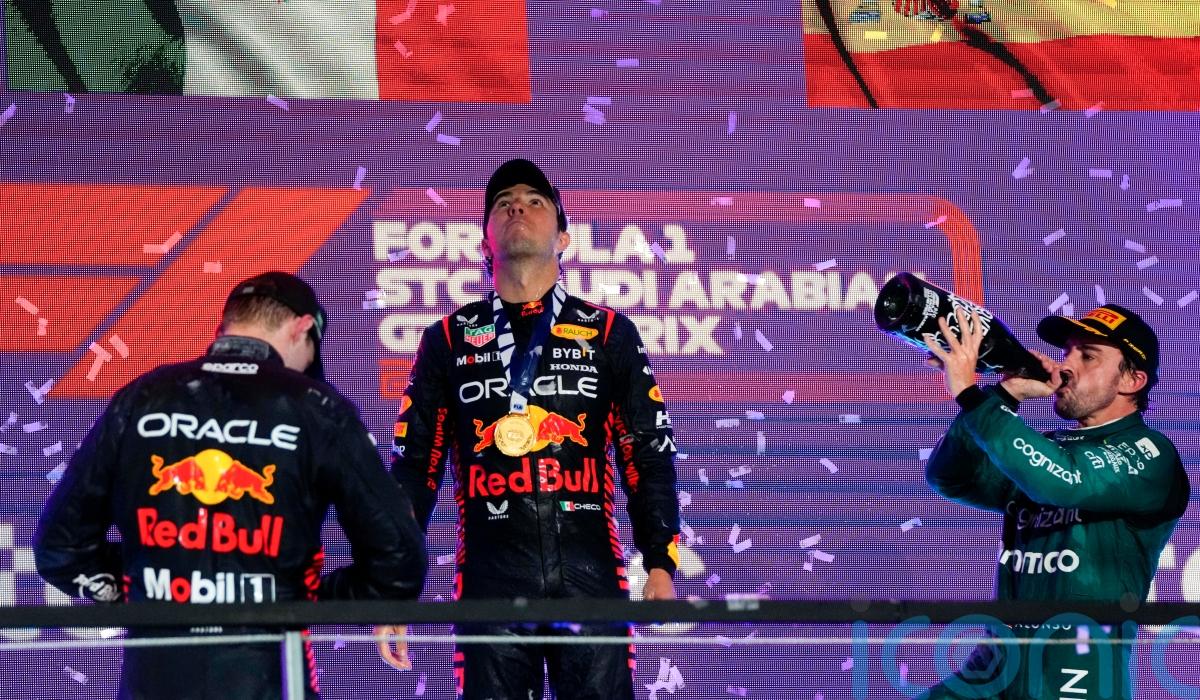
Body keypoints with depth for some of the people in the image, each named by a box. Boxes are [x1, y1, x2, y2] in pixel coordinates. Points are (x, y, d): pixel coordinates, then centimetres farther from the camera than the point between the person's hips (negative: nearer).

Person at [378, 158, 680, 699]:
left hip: (589, 568, 0)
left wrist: (660, 564, -1)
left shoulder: (608, 334, 12)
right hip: (490, 572, 0)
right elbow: (415, 466, 12)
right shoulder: (449, 341, 13)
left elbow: (648, 455, 9)